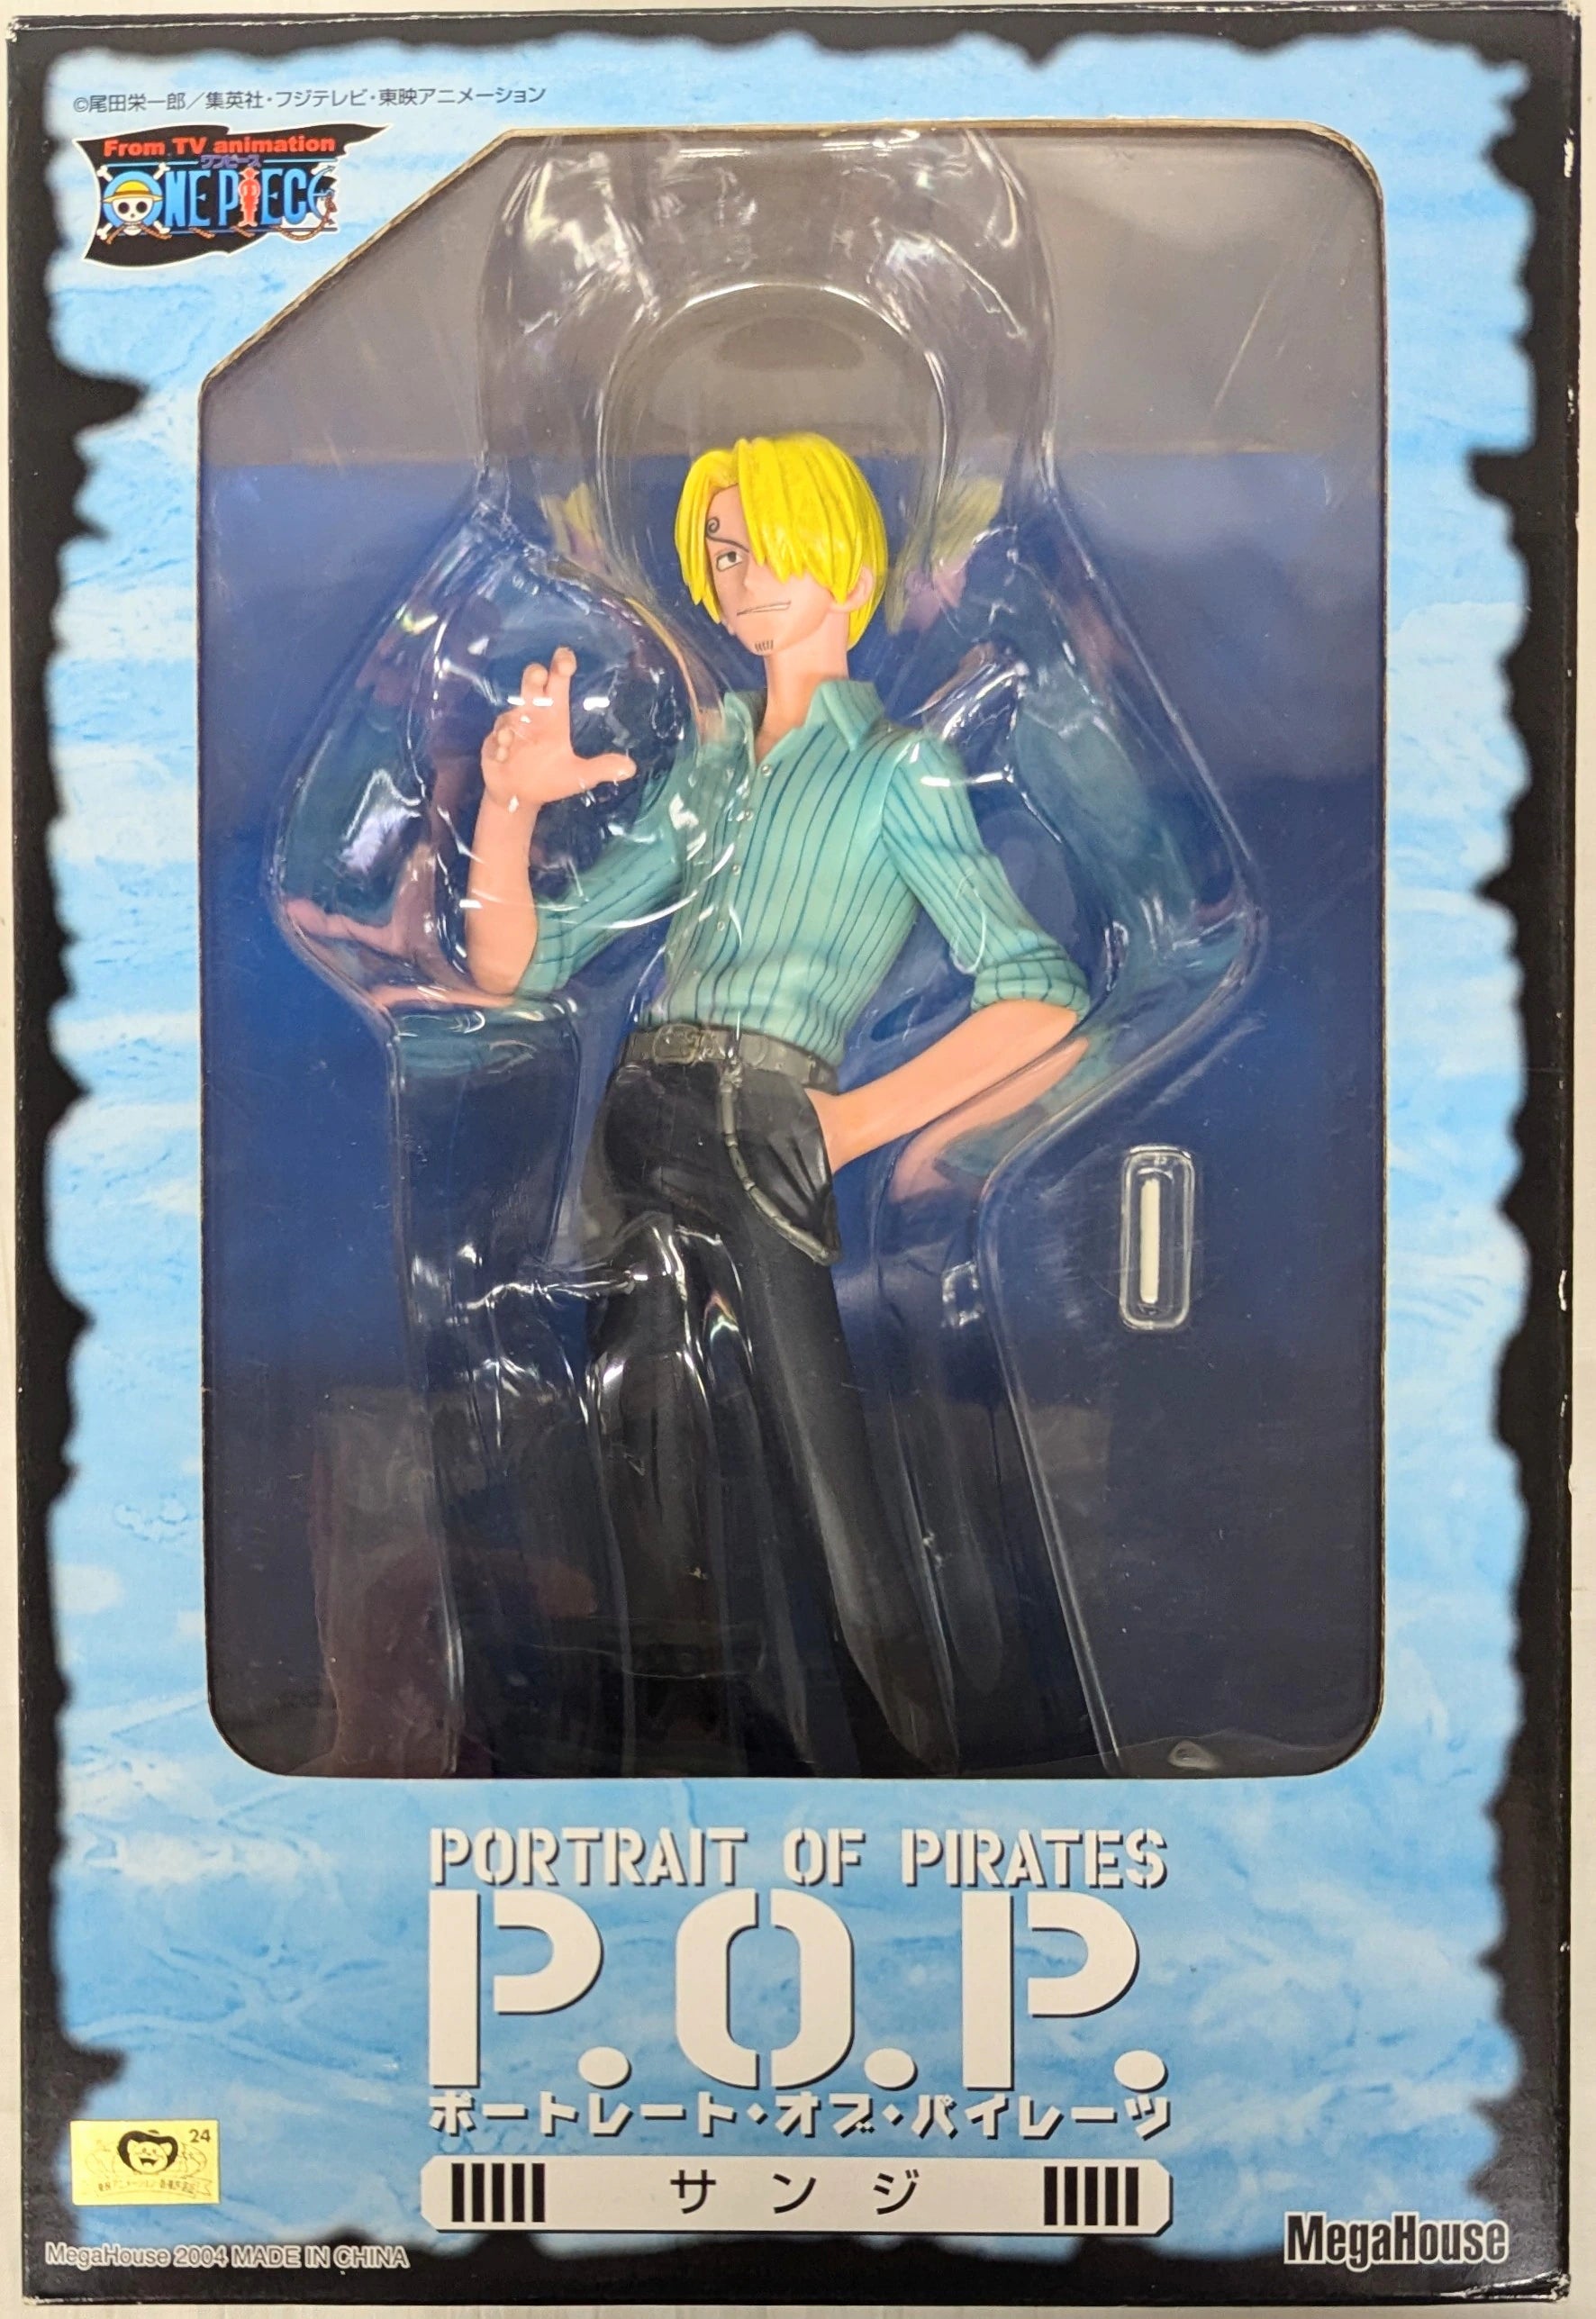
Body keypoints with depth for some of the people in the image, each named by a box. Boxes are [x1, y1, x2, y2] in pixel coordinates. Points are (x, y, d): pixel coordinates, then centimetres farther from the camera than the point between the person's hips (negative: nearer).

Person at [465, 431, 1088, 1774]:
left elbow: (1042, 996, -4)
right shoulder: (708, 770, 22)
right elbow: (517, 965, 17)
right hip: (638, 1138, 6)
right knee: (658, 1505, 8)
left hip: (751, 1143, -6)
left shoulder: (896, 769, 6)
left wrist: (854, 1122, -8)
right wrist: (511, 800, 1)